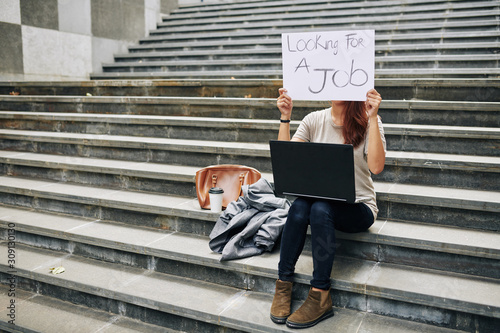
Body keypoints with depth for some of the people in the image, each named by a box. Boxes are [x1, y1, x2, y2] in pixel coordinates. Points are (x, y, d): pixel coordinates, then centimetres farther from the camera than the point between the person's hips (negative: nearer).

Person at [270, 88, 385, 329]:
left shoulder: (367, 122, -4)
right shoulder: (314, 120, 4)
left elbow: (376, 166, -21)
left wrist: (373, 117, -22)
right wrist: (285, 117, -13)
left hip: (358, 207, -2)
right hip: (320, 199, 3)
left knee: (320, 208, -33)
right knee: (299, 207, -31)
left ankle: (320, 297, -23)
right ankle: (283, 285, -16)